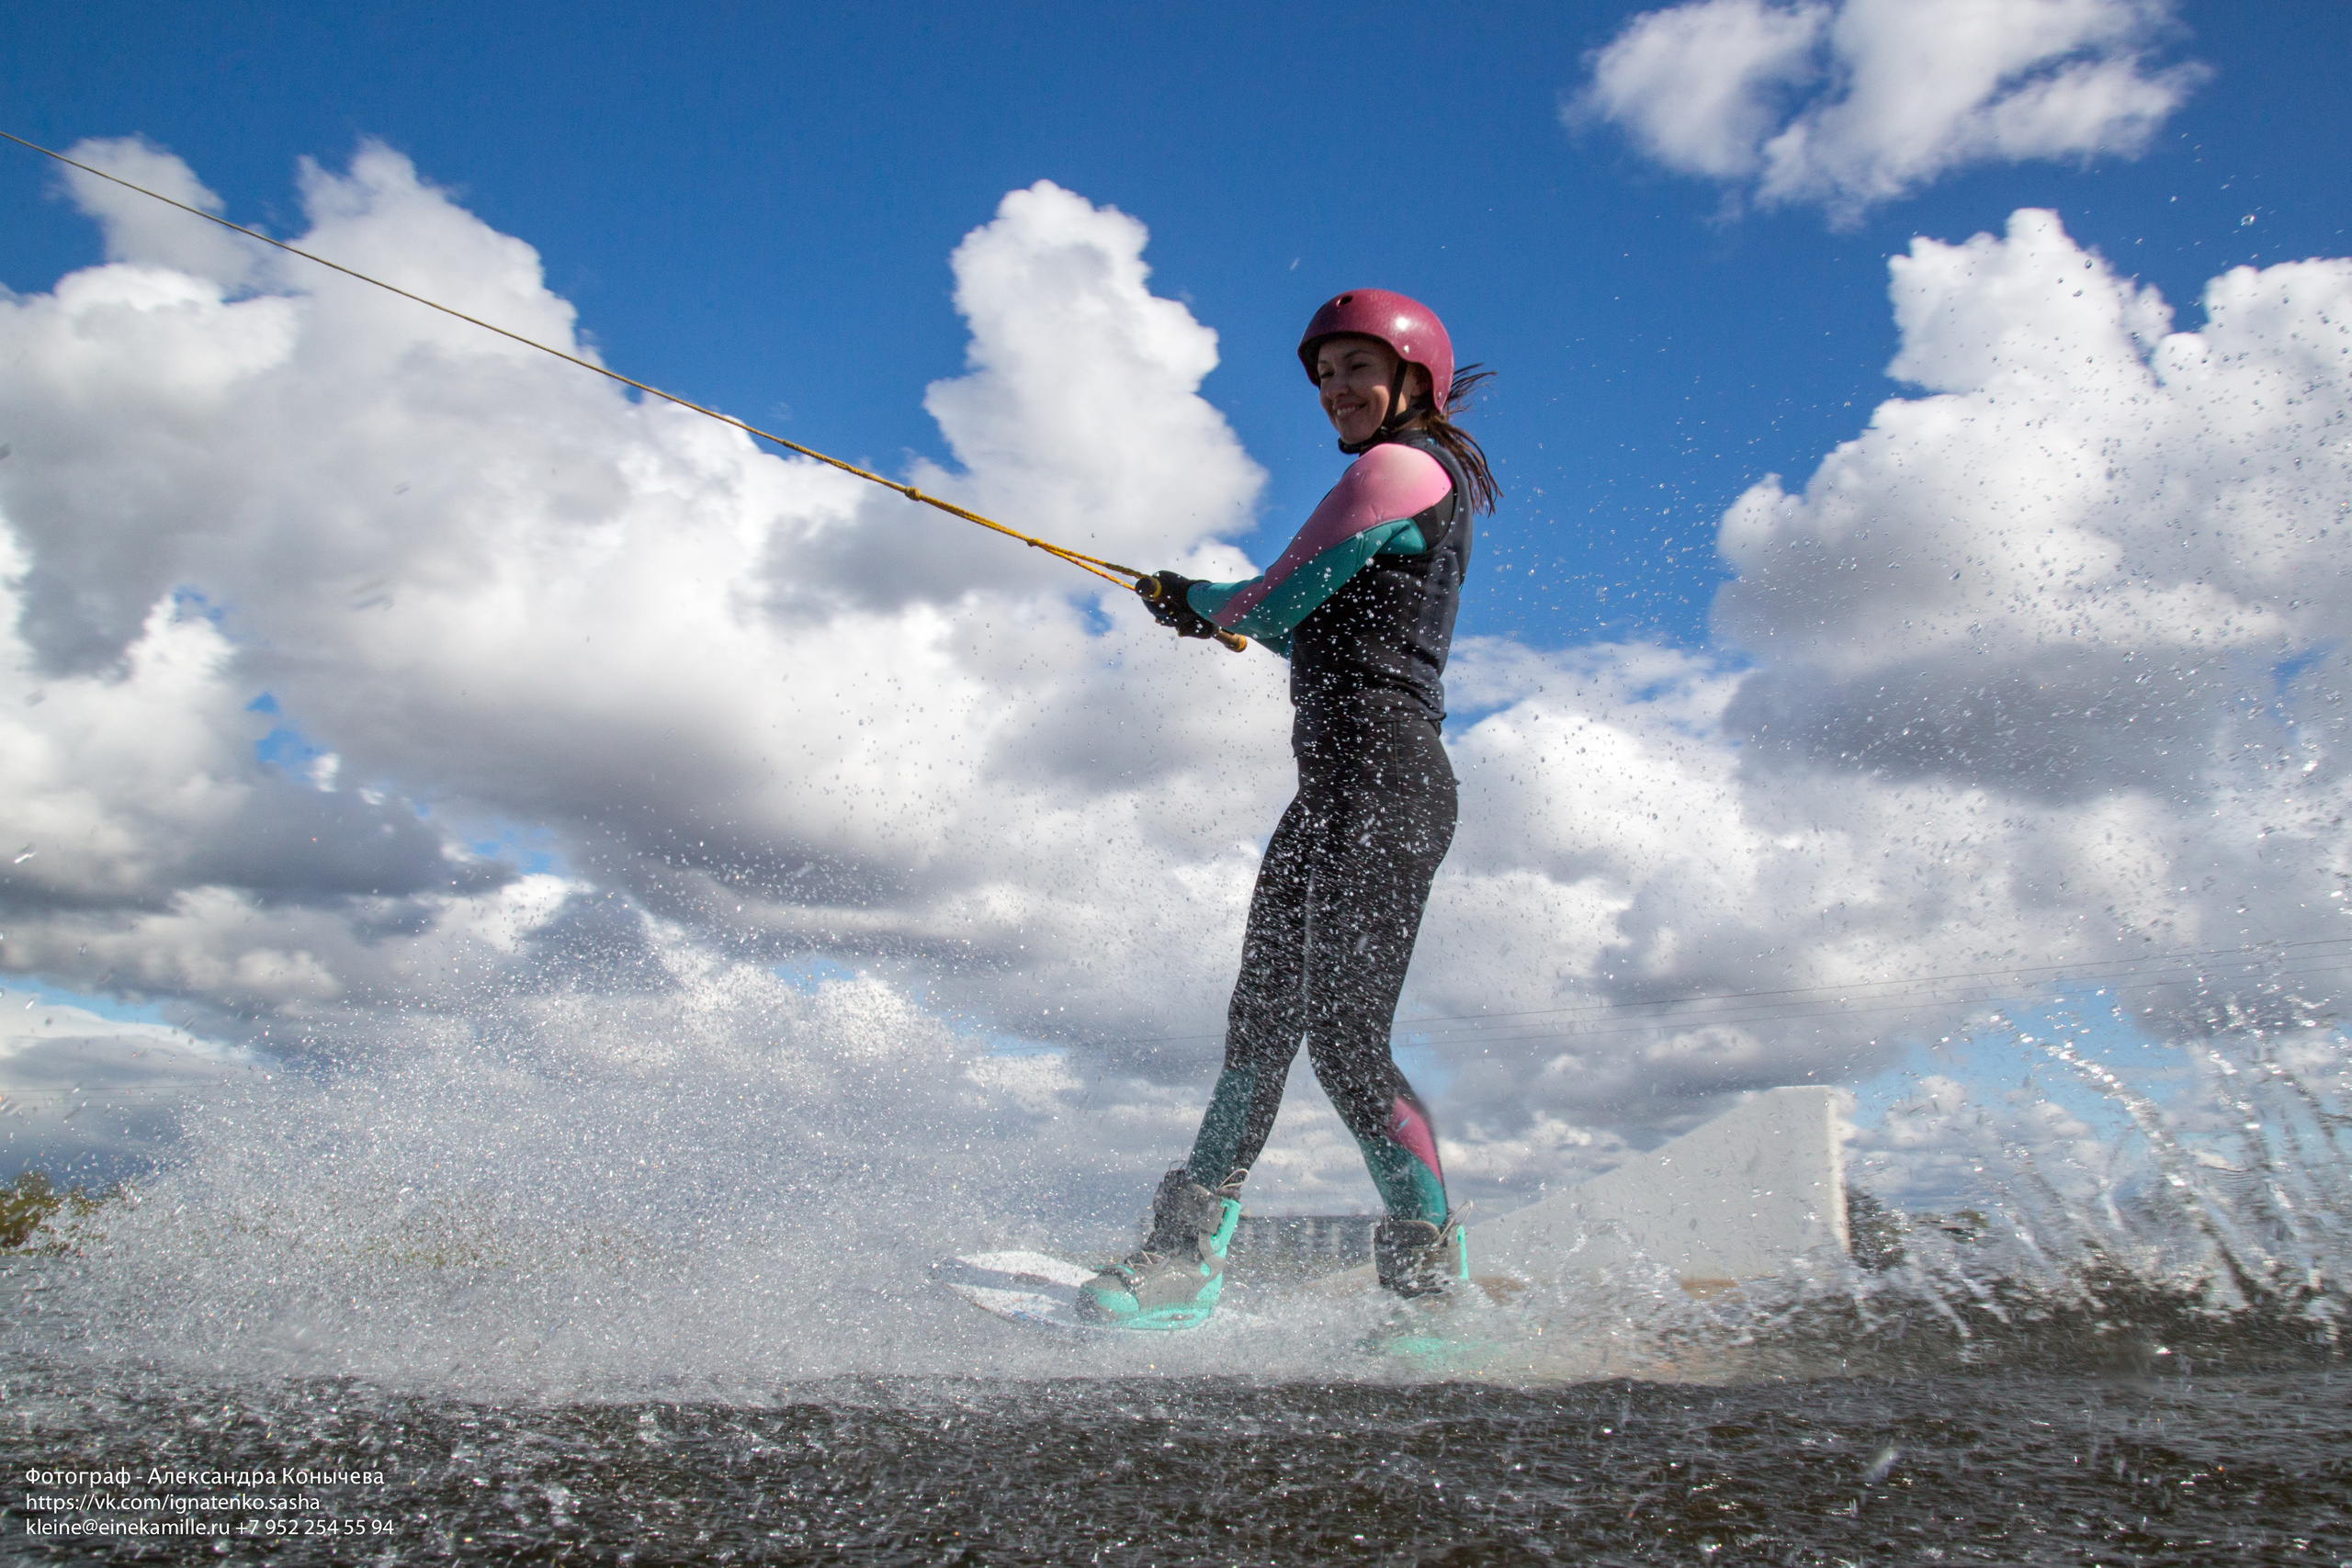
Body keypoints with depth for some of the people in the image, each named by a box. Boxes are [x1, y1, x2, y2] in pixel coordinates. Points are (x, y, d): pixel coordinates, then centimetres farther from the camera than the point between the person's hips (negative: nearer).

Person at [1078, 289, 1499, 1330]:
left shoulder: (1401, 466, -4)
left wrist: (1211, 607, 16)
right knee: (1262, 1024, 7)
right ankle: (1189, 1254, 10)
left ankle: (1433, 1270, -4)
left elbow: (1278, 601, -6)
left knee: (1344, 1038, -14)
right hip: (1332, 791, 11)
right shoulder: (1429, 487, 26)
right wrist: (1200, 602, 32)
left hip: (1381, 778, -11)